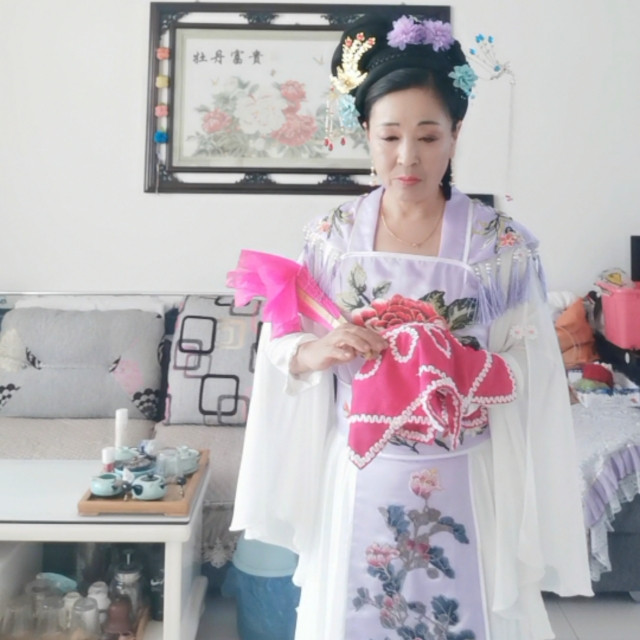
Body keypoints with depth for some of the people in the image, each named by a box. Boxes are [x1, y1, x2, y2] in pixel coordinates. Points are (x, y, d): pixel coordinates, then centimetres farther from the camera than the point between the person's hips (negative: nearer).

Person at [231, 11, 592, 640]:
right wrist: (316, 351, -19)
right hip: (356, 486, 1)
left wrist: (466, 372, -22)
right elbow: (278, 348, 2)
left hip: (462, 492, -1)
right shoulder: (330, 237, -3)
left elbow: (530, 375, -4)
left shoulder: (503, 244, -7)